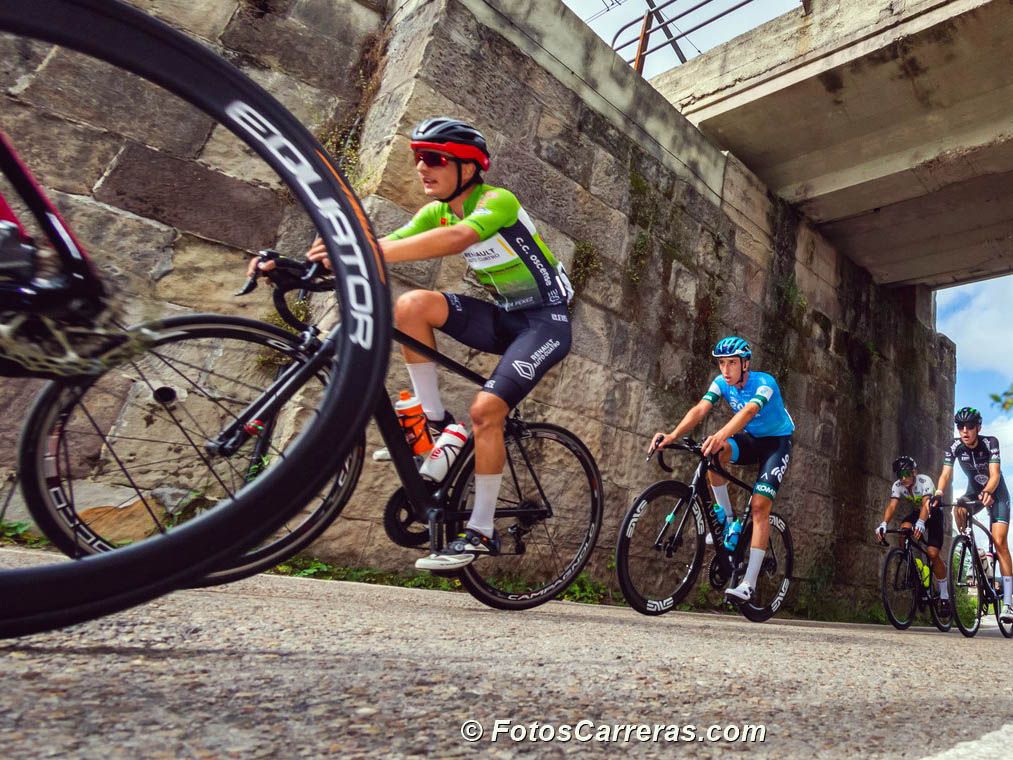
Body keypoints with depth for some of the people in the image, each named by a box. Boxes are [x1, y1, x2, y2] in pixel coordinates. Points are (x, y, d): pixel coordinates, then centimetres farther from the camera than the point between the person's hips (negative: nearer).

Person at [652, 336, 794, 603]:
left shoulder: (764, 382, -26)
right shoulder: (721, 383, -12)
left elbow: (747, 412, -46)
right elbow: (700, 409, -27)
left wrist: (720, 436, -65)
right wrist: (673, 435, -46)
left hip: (777, 440, -4)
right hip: (750, 439, 4)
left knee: (759, 505, -18)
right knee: (714, 453, -29)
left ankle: (749, 583, -14)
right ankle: (727, 519, -12)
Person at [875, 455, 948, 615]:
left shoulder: (924, 481, -29)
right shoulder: (897, 486, -19)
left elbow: (926, 504, -44)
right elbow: (891, 506, -32)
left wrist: (920, 523, -64)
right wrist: (883, 524, -51)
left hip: (933, 514, -3)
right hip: (914, 513, 4)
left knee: (932, 553, -17)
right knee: (904, 529, -30)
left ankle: (944, 596, -2)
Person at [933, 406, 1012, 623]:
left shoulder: (990, 442, -23)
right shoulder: (954, 447, -16)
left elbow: (995, 474, -33)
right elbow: (946, 474, -25)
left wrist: (988, 493, -54)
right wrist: (939, 492, -45)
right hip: (974, 491, 3)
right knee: (958, 510, -33)